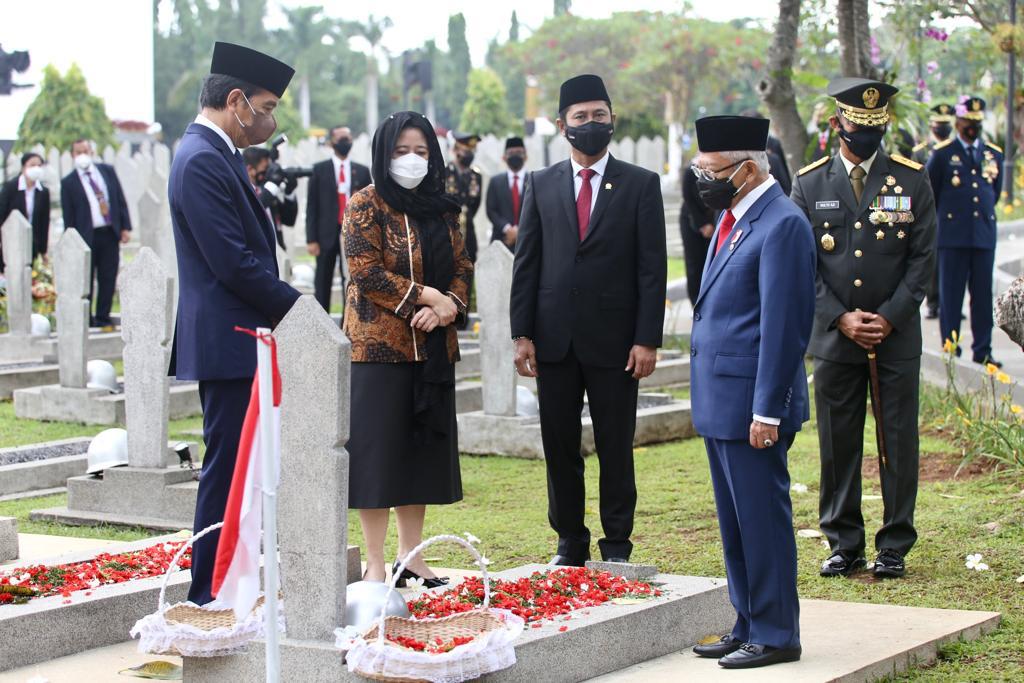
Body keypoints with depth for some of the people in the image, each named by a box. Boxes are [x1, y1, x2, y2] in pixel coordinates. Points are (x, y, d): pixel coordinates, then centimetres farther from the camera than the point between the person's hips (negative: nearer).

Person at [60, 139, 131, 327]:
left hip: (110, 233, 3)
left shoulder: (108, 171, 10)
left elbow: (120, 200, 10)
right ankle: (86, 319, 8)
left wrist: (125, 227, 1)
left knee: (108, 279, 4)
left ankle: (103, 318, 11)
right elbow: (68, 216, -1)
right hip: (86, 237, -3)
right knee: (86, 281, 0)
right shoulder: (68, 183, 0)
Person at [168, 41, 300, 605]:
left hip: (239, 340, 11)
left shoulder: (216, 155, 16)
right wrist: (296, 307, -12)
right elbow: (233, 262, -21)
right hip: (228, 343, -11)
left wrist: (283, 306, 9)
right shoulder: (202, 161, -17)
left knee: (236, 468, 14)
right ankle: (211, 595, 2)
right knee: (227, 468, -5)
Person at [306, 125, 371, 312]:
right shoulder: (319, 170, 4)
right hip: (327, 234, -2)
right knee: (323, 283, 1)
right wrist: (311, 239, -6)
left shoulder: (362, 171, 11)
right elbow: (311, 206, 1)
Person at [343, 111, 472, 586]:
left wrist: (449, 306, -10)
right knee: (378, 451, -4)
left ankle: (410, 556, 17)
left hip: (432, 348, 6)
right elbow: (366, 271, -13)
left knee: (423, 451, 9)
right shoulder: (366, 205, -4)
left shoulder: (442, 209, 13)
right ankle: (375, 564, 2)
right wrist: (425, 295, -16)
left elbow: (462, 266, 10)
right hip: (379, 346, -6)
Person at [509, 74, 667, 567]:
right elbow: (526, 263, 7)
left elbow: (652, 267, -2)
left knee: (616, 447, 3)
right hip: (554, 337, 2)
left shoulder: (641, 185, 1)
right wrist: (522, 334, -1)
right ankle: (570, 542, 19)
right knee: (559, 447, 8)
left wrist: (647, 340, -9)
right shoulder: (541, 185, 8)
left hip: (614, 338, -2)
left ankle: (617, 545, 13)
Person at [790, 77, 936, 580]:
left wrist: (889, 317, -9)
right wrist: (841, 318, -9)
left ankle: (894, 546, 12)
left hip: (898, 338, -1)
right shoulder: (809, 184, 4)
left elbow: (923, 258, 1)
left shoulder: (911, 180, 3)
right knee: (837, 444, 5)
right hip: (833, 337, 1)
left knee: (898, 444, 2)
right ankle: (844, 543, 15)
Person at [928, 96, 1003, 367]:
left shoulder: (994, 154, 10)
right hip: (953, 235, -3)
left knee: (983, 295, 4)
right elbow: (929, 194, 7)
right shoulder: (943, 153, -1)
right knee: (951, 294, 0)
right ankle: (950, 349, 6)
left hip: (985, 234, 3)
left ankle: (982, 350, 9)